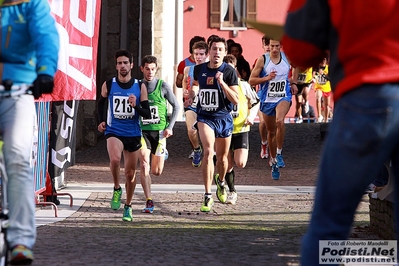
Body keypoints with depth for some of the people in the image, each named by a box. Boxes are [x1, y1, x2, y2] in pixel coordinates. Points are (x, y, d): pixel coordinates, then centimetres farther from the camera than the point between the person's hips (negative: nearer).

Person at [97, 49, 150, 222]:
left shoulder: (140, 87, -2)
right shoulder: (108, 85, -2)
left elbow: (147, 114, -3)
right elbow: (101, 102, 18)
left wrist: (136, 106, -21)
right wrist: (102, 121, 6)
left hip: (133, 134, 2)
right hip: (113, 131, -1)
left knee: (130, 173, 9)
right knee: (115, 159, -32)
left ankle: (128, 206, 28)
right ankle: (116, 189, -6)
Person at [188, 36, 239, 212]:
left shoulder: (229, 71, -8)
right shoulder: (199, 69, 1)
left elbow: (236, 100, -13)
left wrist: (222, 83, -23)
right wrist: (193, 92, 5)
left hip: (224, 118, 0)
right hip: (205, 117, 0)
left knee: (222, 157, 14)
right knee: (208, 151, -21)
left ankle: (220, 182, 48)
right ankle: (208, 196, -21)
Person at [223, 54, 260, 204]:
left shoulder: (243, 85, -1)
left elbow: (256, 102, 10)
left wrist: (251, 116, -5)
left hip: (241, 130, -1)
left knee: (240, 163, -14)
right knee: (228, 166, 3)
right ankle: (232, 192, 22)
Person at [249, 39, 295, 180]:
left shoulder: (288, 57, -1)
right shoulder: (262, 60, -7)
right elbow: (251, 81, -6)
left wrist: (293, 83, 11)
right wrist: (267, 78, -21)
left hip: (283, 97, -1)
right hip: (267, 99, 1)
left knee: (279, 121, -30)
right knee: (271, 131, 11)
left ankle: (279, 154, -17)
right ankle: (273, 161, 28)